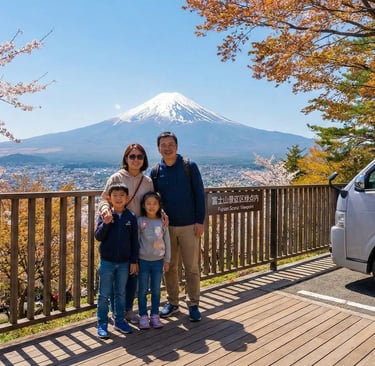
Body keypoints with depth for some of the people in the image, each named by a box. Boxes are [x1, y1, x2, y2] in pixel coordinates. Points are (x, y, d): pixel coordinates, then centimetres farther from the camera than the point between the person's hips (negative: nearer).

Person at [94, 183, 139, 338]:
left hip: (124, 262, 2)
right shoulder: (104, 215, -7)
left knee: (121, 293, 15)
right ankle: (102, 324, 19)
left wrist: (134, 261, 0)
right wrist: (106, 223, -27)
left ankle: (119, 320, 29)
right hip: (107, 262, -2)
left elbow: (134, 241, 1)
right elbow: (98, 236, -11)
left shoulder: (131, 217, -3)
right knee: (104, 295, 7)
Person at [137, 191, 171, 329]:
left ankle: (155, 315, 21)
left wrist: (167, 260, 5)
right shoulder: (140, 221, -5)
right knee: (143, 290, 6)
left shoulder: (162, 222, 0)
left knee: (156, 290, 9)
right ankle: (143, 316, 17)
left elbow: (167, 242, 5)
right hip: (143, 260, -1)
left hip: (158, 261, 2)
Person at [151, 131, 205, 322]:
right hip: (166, 227, 3)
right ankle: (172, 302, 26)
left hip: (189, 226, -3)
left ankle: (193, 304, 18)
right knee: (169, 267, 11)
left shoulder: (190, 167, -4)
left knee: (192, 267, 3)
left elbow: (199, 195, -4)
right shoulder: (156, 172, 3)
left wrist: (200, 221, -9)